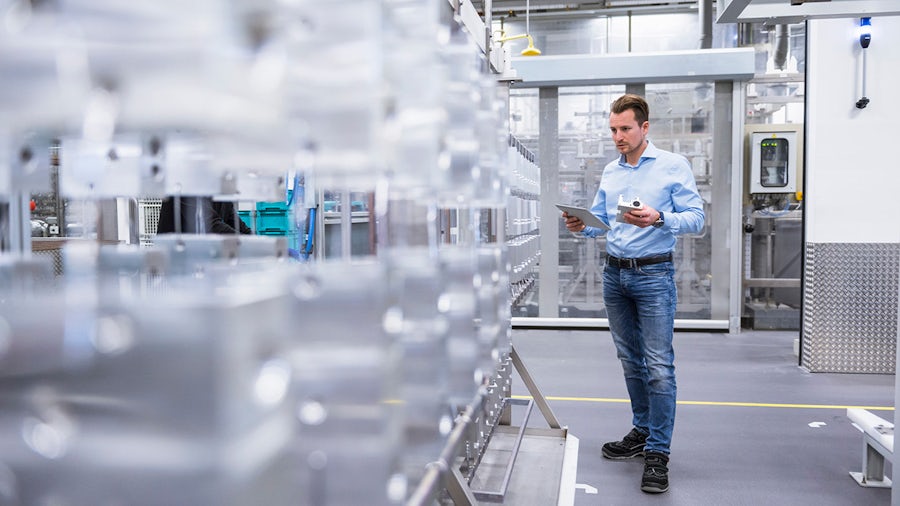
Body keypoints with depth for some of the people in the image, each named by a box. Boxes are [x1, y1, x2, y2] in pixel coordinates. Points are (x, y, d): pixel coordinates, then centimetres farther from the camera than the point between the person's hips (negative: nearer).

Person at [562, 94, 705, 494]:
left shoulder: (673, 166, -3)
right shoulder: (610, 172, 12)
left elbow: (695, 218, -8)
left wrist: (658, 219, -25)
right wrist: (582, 226, -6)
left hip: (654, 274, -6)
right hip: (614, 273, 6)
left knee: (659, 366, -6)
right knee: (630, 360, 14)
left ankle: (658, 453, 0)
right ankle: (642, 431, 29)